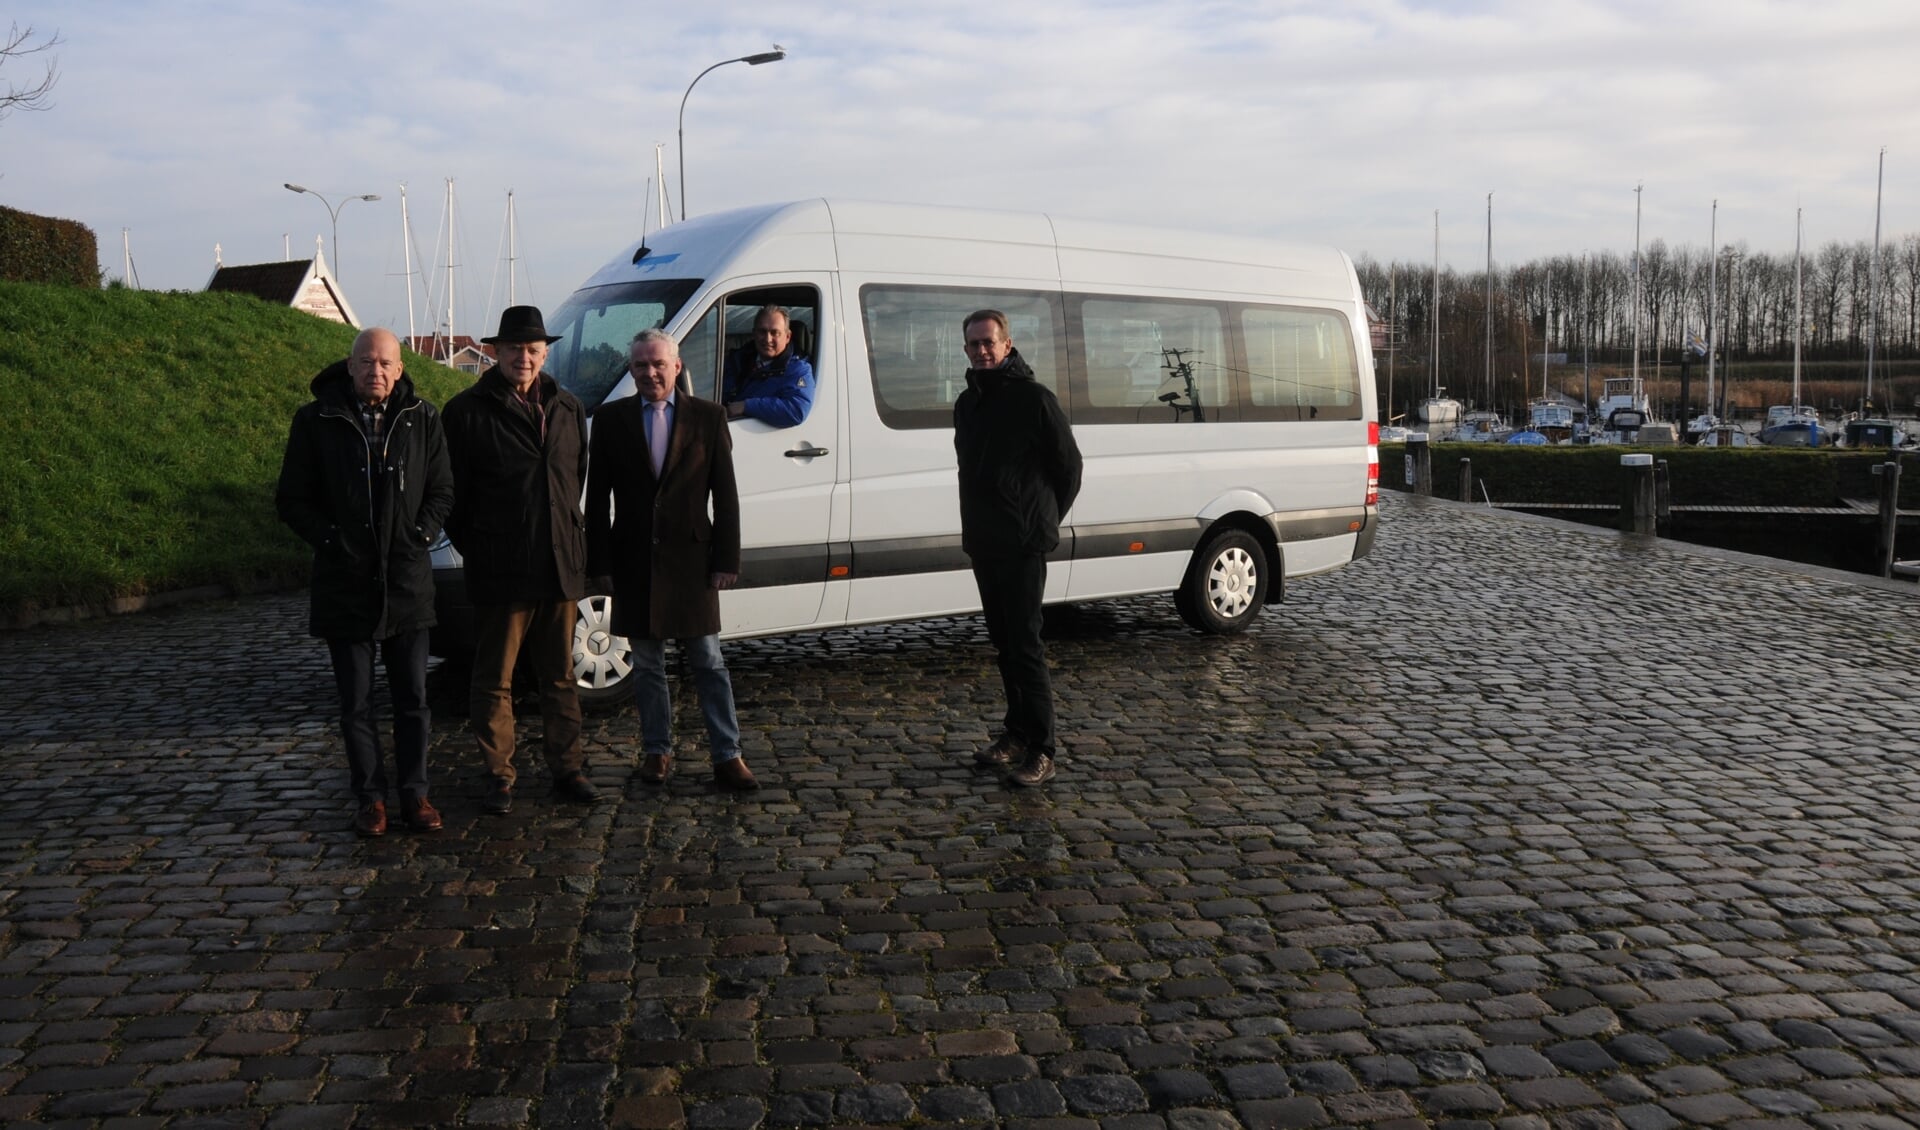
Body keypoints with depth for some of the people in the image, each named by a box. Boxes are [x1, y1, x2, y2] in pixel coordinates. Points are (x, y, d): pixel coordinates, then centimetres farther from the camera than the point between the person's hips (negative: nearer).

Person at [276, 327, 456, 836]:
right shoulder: (316, 421, -1)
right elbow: (291, 499, 2)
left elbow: (442, 491, 9)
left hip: (408, 582, 1)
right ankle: (370, 797, 18)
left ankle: (414, 793, 18)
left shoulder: (422, 420, 3)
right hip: (344, 585, -1)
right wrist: (332, 540, -11)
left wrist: (420, 535, -7)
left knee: (412, 698, 7)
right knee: (356, 703, 7)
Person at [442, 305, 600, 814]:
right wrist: (475, 550, -2)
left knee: (560, 677, 12)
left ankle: (566, 769, 22)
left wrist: (572, 539, 12)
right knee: (495, 681, 6)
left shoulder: (568, 409, 10)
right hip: (500, 573, -4)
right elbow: (452, 492, -2)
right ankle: (499, 776, 16)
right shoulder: (467, 411, -5)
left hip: (562, 569, 4)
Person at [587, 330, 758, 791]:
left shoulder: (708, 418, 1)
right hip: (635, 561, 1)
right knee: (647, 665, 10)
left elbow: (725, 496, 0)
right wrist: (601, 560, -2)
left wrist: (726, 559, -6)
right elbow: (598, 495, 5)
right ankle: (657, 751, 23)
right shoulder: (611, 419, 4)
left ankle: (728, 757, 10)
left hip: (691, 558, -1)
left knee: (709, 663, 4)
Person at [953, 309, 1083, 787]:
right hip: (982, 542, 7)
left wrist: (1044, 521, 2)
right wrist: (973, 527, 14)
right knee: (1002, 641, 13)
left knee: (1024, 644, -8)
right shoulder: (967, 402, 14)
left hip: (1022, 544, -7)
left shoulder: (1033, 398, -9)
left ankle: (1039, 750, -5)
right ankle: (1016, 733, 23)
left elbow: (1069, 466, -4)